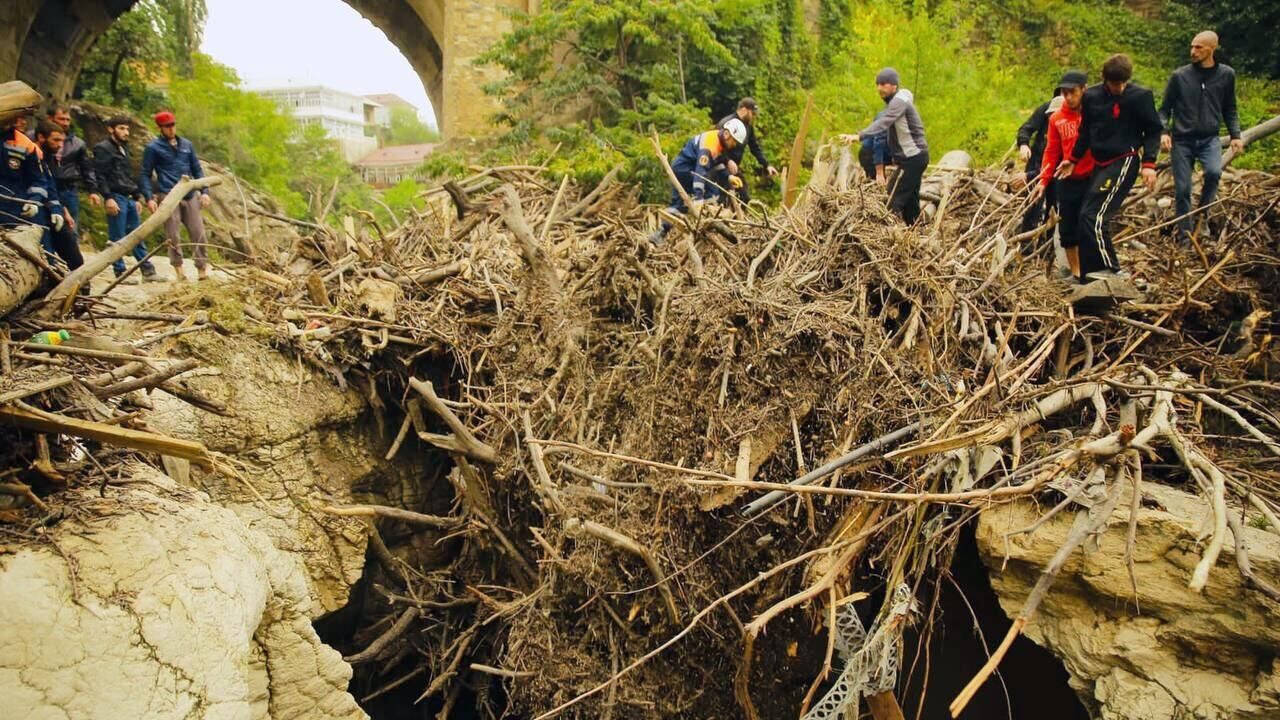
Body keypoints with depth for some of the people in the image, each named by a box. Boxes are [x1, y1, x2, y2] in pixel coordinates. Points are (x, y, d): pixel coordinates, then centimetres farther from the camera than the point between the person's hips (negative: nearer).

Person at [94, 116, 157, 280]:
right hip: (116, 198, -8)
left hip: (129, 198, 8)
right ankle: (120, 273, 2)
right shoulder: (103, 149, -6)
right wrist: (108, 198, -20)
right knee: (117, 239, -3)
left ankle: (148, 270, 11)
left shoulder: (123, 148, 20)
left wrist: (137, 197, 20)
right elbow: (100, 176, -13)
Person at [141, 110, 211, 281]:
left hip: (190, 195, 3)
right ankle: (179, 270, 5)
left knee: (198, 232, -1)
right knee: (173, 236, -3)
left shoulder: (187, 145, 15)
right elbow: (146, 174, 4)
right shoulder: (153, 148, 3)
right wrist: (149, 198, -7)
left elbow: (197, 170, 19)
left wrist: (204, 192, 9)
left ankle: (202, 267, 5)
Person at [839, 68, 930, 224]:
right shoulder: (893, 101, 15)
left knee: (895, 198, -13)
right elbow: (887, 124, 14)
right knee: (910, 200, 15)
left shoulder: (900, 101, -18)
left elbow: (883, 123, -33)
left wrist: (859, 136, -43)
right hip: (913, 157, 10)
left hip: (913, 157, -10)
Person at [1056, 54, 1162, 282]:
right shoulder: (1091, 97, 4)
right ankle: (1089, 276, 15)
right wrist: (1072, 159, 19)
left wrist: (1149, 164, -11)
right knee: (1087, 217, 7)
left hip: (1125, 161, -6)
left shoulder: (1140, 96, -8)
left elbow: (1153, 132, -2)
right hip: (1100, 164, 6)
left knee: (1093, 216, -19)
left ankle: (1111, 269, -13)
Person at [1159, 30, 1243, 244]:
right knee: (1182, 189, -1)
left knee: (1214, 171, -28)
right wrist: (1163, 132, -11)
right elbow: (1165, 109, 5)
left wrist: (1235, 135, 3)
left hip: (1209, 139, 0)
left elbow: (1230, 109, 13)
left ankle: (1203, 212, -3)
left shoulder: (1226, 75, 4)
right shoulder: (1180, 76, -1)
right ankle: (1185, 235, 13)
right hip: (1182, 140, 0)